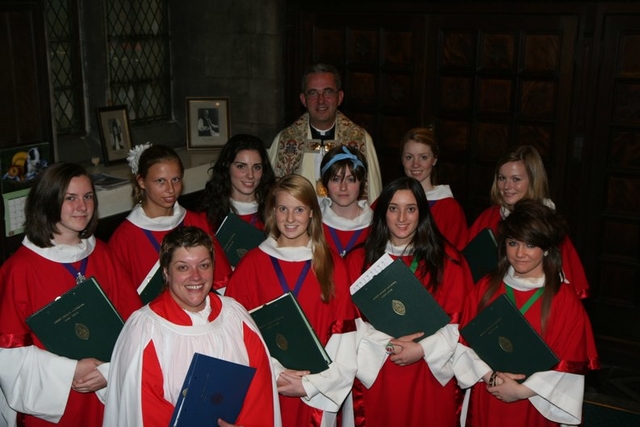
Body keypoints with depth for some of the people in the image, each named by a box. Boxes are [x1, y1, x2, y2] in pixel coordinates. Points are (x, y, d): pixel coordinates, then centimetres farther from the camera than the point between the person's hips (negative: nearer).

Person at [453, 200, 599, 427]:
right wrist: (489, 375, -15)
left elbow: (570, 363, -10)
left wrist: (523, 390, -15)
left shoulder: (564, 299, -9)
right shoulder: (485, 287, -1)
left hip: (534, 408, -2)